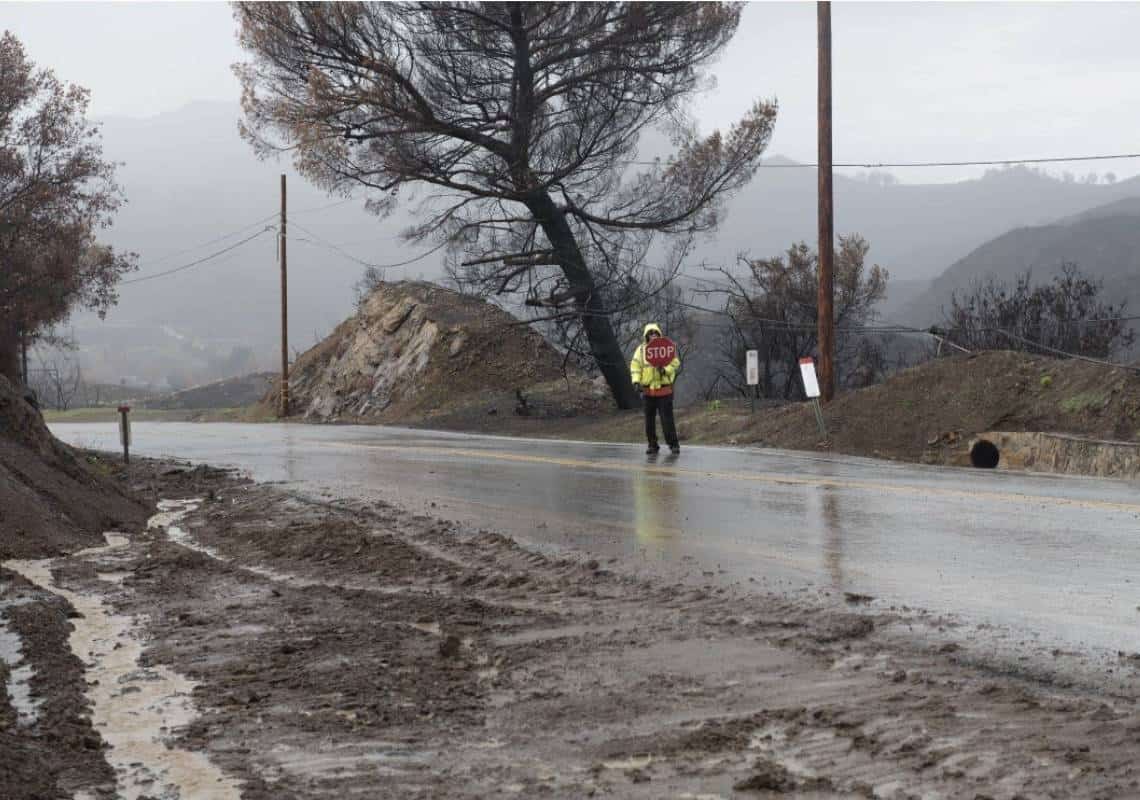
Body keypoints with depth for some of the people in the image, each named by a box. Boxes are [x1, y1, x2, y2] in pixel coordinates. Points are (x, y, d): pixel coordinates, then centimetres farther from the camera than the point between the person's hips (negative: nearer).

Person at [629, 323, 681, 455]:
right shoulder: (641, 349, 3)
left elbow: (675, 362, -3)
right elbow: (635, 366, 0)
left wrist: (665, 370, -22)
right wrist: (636, 381, -14)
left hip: (664, 390, -2)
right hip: (648, 391, 2)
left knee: (667, 418, -5)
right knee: (649, 419, 8)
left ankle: (673, 444, 2)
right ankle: (653, 445, 18)